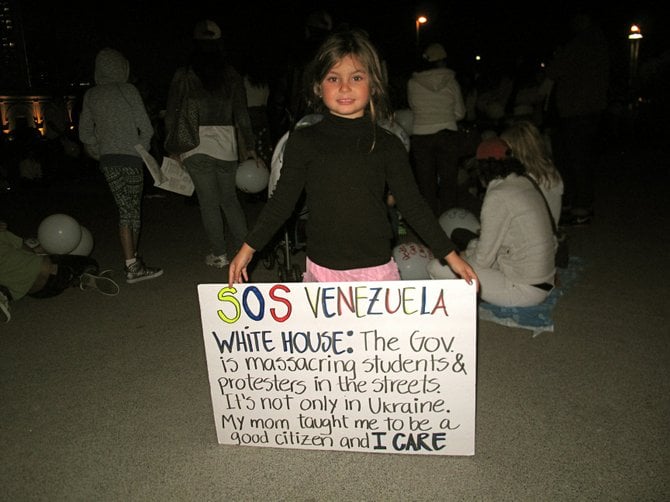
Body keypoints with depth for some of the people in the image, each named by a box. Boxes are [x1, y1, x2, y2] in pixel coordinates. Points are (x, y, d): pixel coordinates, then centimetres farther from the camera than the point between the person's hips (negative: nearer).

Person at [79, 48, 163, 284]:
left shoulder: (91, 95, 10)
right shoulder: (128, 90, -3)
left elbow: (85, 134, 12)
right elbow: (146, 128, -5)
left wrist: (101, 153, 19)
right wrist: (142, 150, 8)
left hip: (107, 159, 4)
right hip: (130, 157, -4)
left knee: (125, 209, 7)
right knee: (133, 210, 1)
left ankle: (131, 261, 6)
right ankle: (133, 265, 5)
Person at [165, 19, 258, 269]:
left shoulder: (182, 76, 0)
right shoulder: (232, 75, 3)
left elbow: (171, 115, 1)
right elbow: (242, 115, 1)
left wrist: (173, 148, 9)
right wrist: (250, 147, 4)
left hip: (194, 143, -2)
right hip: (226, 144, 2)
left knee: (209, 202, 6)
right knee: (230, 197, 16)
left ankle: (219, 254, 13)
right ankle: (243, 247, 17)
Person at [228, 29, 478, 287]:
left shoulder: (388, 145, 0)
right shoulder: (303, 141, 0)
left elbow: (413, 205, 5)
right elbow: (282, 201, 6)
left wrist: (451, 256, 6)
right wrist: (248, 249, 5)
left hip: (377, 268, 0)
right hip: (321, 268, 0)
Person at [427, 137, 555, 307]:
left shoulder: (498, 196, -20)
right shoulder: (524, 183, 6)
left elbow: (482, 261, -17)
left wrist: (463, 257, 5)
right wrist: (469, 251, 20)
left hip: (525, 290, -9)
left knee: (436, 268, -12)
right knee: (473, 245, 27)